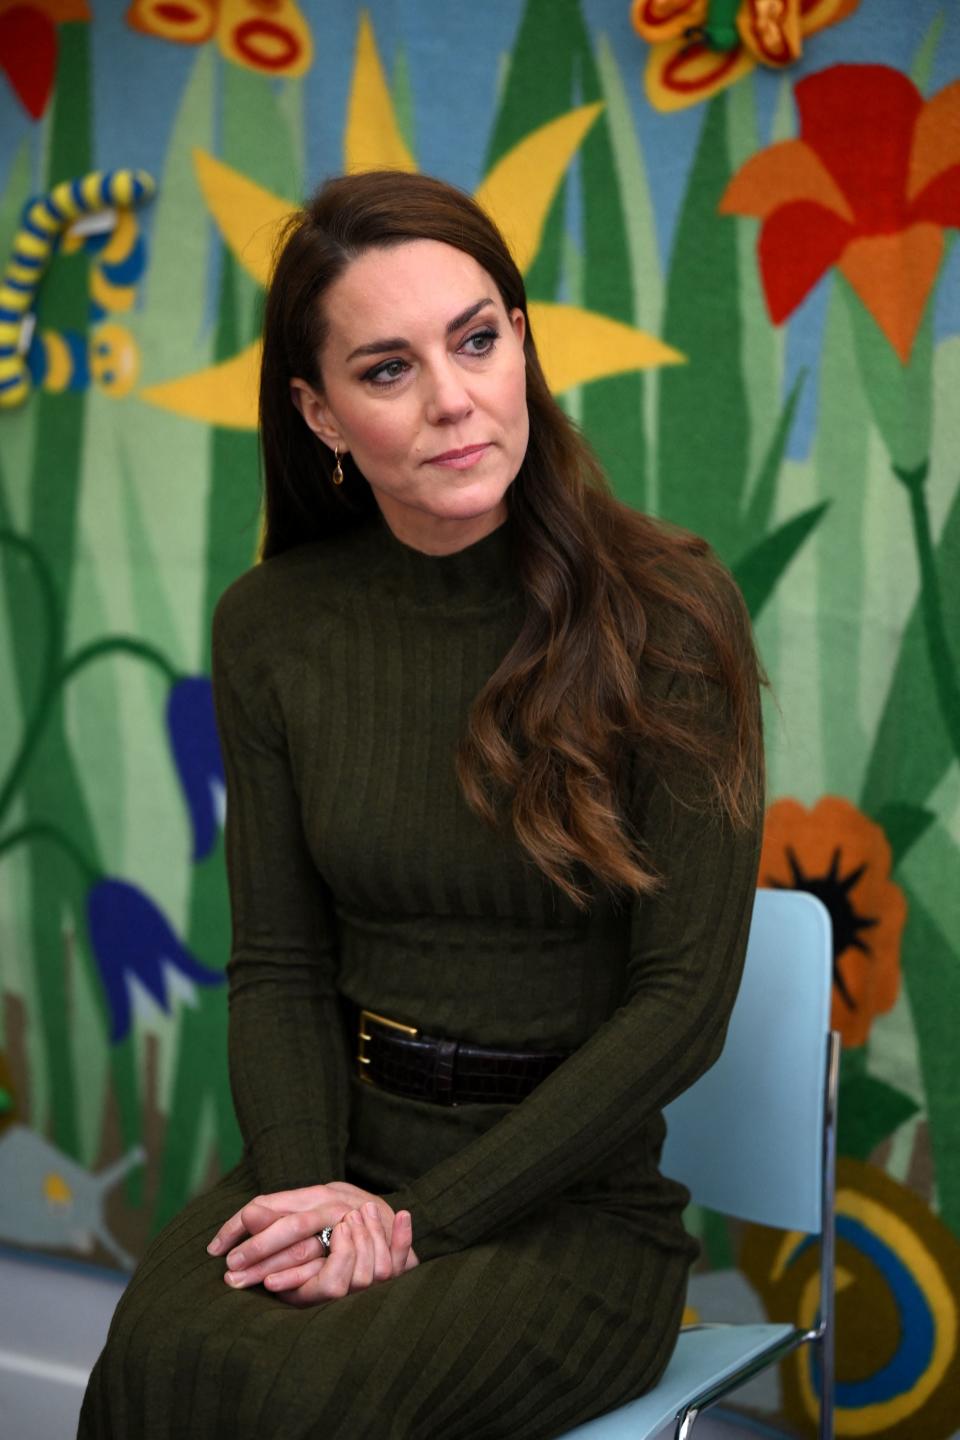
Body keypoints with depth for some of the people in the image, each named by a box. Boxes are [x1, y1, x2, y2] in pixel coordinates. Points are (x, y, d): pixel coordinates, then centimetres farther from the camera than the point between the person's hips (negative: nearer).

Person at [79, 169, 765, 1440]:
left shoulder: (668, 612, -10)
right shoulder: (273, 626, 2)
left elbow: (683, 998, -11)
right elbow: (277, 963, 5)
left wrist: (424, 1218, -14)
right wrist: (311, 1182, -13)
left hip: (571, 1198, -3)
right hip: (343, 1144, 3)